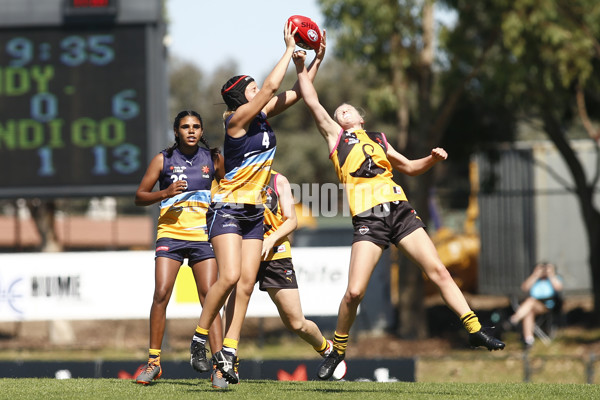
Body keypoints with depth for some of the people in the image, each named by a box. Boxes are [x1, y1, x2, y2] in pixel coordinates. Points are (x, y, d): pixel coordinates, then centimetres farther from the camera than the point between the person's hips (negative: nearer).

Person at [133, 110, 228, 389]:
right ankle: (153, 362, -1)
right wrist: (166, 193, -11)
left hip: (203, 237, 1)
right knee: (161, 294, -12)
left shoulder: (213, 159, 8)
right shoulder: (163, 159, 4)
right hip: (170, 233, -1)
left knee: (209, 297, -9)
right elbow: (139, 197, 6)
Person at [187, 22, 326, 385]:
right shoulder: (238, 119, -12)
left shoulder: (263, 116, 9)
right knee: (230, 277, -19)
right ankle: (201, 337, -2)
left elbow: (298, 92, 16)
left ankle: (229, 352, -3)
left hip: (255, 214, 7)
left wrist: (317, 58, 7)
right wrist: (290, 49, -12)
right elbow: (272, 86, -20)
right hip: (228, 209, -7)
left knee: (247, 283, -2)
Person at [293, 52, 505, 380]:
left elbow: (409, 167, 35)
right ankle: (337, 350, 7)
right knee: (354, 292, -12)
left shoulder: (379, 140, 29)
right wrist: (301, 66, 15)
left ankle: (475, 330, -5)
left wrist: (432, 159, 17)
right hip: (368, 217, -3)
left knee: (438, 271, -6)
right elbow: (312, 102, 14)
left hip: (399, 211, 3)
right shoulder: (335, 135, 20)